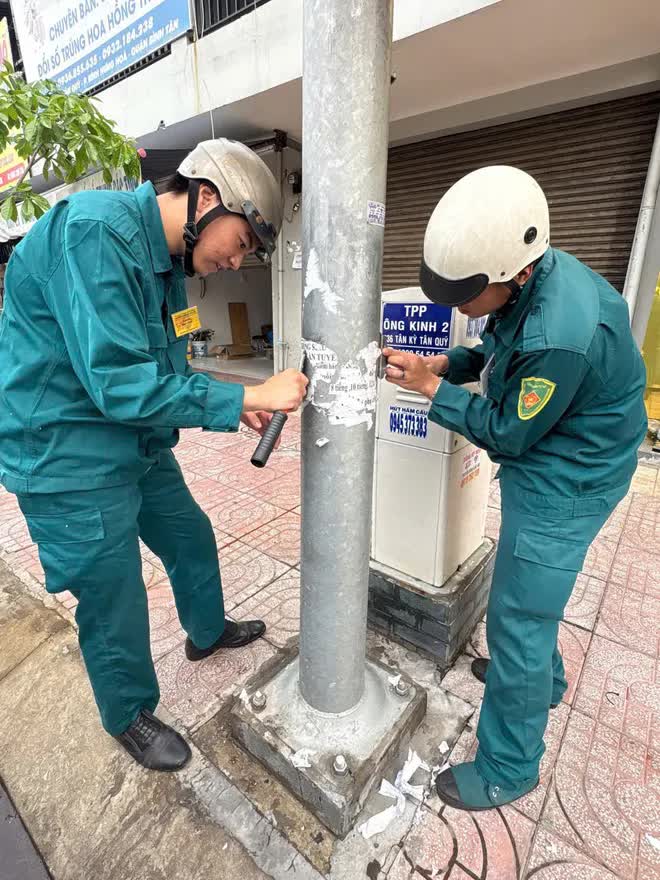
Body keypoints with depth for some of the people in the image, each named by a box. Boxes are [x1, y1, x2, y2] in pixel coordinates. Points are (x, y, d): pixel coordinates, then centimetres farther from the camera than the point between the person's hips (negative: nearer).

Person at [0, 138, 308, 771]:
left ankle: (208, 633, 51)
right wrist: (246, 397, -25)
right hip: (71, 458, -9)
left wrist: (235, 405, -3)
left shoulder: (167, 258, 7)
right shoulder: (96, 230, -23)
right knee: (115, 601, 7)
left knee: (191, 537, 22)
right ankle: (129, 716, 38)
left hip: (140, 446, 9)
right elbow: (120, 385, -30)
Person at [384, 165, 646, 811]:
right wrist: (446, 364, -7)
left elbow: (507, 432, -22)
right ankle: (543, 679, 55)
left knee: (517, 619, 2)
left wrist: (428, 388, -17)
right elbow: (501, 355, 9)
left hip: (563, 483, -9)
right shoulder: (533, 276, -5)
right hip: (546, 467, 9)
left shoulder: (562, 334, -34)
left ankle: (507, 769, 26)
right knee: (529, 594, 27)